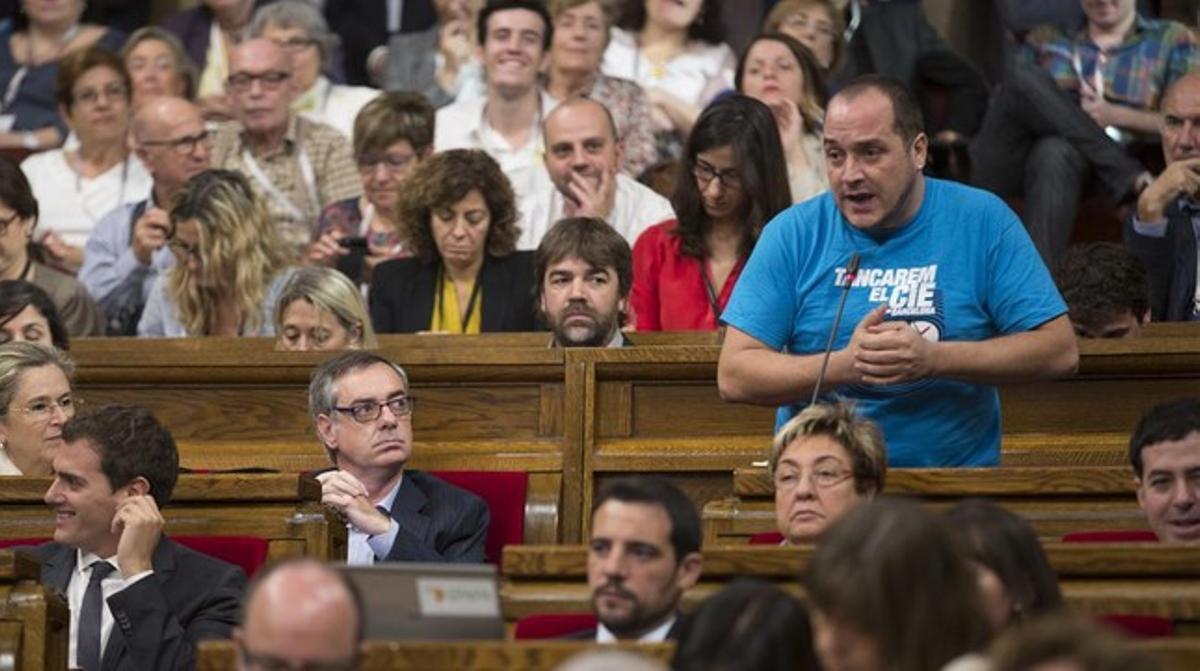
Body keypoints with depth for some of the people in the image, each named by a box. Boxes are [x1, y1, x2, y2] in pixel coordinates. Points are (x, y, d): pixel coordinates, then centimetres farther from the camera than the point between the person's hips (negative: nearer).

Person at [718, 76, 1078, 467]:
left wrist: (932, 359, -12)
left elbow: (1059, 351, -2)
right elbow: (733, 376, -2)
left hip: (957, 472, 0)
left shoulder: (981, 221, 2)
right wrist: (845, 365, -16)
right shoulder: (793, 234, 4)